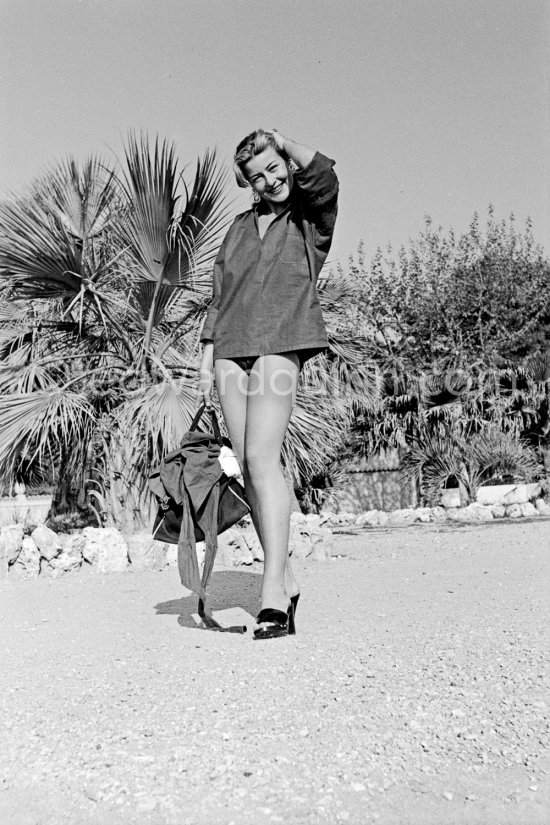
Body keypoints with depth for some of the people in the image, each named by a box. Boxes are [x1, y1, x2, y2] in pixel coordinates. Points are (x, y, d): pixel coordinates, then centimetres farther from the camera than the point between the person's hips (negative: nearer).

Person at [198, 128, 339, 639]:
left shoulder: (312, 217, 10)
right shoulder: (241, 225, 23)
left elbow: (322, 176, -13)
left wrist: (282, 141, 5)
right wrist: (207, 358, 14)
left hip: (279, 346, -5)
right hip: (231, 350, 6)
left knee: (261, 457, -21)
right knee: (247, 467, 0)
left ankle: (272, 592, -19)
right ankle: (286, 581, 9)